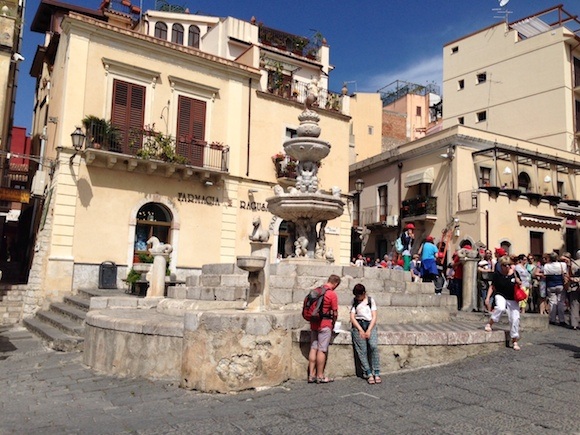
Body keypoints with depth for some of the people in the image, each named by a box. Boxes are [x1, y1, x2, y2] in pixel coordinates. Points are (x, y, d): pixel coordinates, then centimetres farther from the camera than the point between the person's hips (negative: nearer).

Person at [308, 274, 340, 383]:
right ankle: (320, 376, 8)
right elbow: (335, 313, -8)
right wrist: (333, 325, 8)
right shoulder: (332, 294, -11)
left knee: (313, 348, 9)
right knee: (322, 350, 0)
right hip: (325, 324, -6)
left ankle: (311, 375, 13)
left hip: (314, 323, 7)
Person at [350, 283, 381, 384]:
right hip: (358, 325, 1)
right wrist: (360, 330, -8)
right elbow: (352, 317, 5)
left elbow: (374, 316, 6)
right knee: (362, 350, -12)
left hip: (370, 324, -1)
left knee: (373, 346, -21)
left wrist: (369, 330, -7)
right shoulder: (354, 302, 15)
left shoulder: (371, 300, 13)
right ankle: (368, 374, -10)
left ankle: (376, 373, -17)